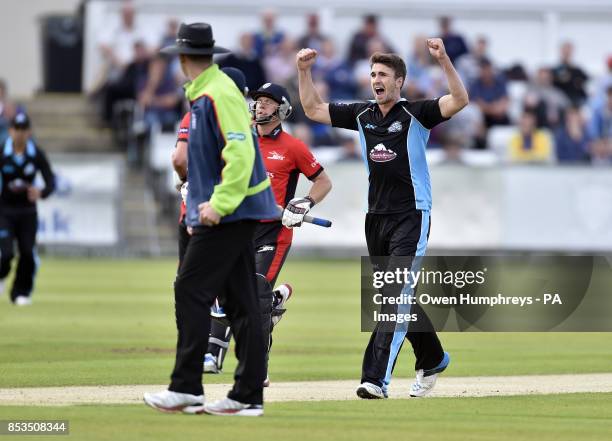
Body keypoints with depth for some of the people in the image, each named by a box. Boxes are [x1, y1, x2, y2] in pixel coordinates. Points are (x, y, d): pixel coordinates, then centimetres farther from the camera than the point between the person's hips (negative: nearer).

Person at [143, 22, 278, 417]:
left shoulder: (218, 94, -14)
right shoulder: (204, 94, 16)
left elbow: (240, 152, -23)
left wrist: (219, 204, -25)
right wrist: (205, 206, 20)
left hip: (229, 212, -10)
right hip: (235, 212, 10)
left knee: (191, 292, -8)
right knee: (241, 301, 7)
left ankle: (186, 388, -7)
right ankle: (248, 396, 8)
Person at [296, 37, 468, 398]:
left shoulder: (416, 114, -6)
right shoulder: (362, 115, 9)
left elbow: (460, 100, -20)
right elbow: (313, 109, 16)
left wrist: (444, 60, -31)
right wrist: (305, 71, 4)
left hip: (411, 216, -6)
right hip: (376, 217, 6)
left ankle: (377, 378, -22)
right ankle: (432, 359, 34)